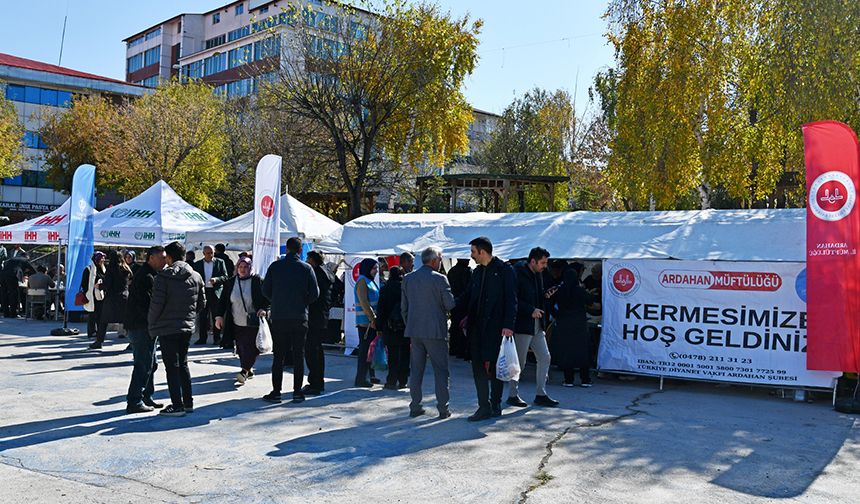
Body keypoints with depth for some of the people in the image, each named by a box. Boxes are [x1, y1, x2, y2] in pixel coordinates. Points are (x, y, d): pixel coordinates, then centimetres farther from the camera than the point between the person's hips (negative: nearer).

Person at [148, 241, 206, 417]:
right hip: (187, 328, 6)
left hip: (167, 328, -6)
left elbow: (156, 304, -14)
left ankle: (177, 405, 1)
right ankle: (188, 402, 20)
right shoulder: (196, 276, 5)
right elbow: (202, 304, 9)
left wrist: (151, 325, -1)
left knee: (171, 367, 1)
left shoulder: (164, 276, -12)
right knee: (183, 364, 17)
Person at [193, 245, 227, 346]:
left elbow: (225, 276, 1)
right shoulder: (197, 264, 8)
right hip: (203, 291, 2)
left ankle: (217, 338, 8)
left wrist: (216, 279, -17)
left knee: (216, 316, 2)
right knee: (203, 316, 5)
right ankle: (202, 338, 12)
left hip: (215, 292, -2)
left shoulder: (220, 262, 4)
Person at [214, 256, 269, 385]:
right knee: (241, 349, 8)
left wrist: (264, 309, -16)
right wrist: (219, 316, 2)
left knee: (251, 348, -10)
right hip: (236, 323, 4)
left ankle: (244, 371, -6)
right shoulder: (230, 282, 6)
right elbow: (222, 300, 11)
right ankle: (249, 370, 21)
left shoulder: (257, 281, -4)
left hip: (253, 323, -4)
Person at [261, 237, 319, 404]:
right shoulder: (306, 268, -2)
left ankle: (276, 392, 7)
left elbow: (265, 290, 2)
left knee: (278, 355, 6)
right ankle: (297, 391, 9)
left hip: (278, 317, 0)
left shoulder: (275, 266, 0)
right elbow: (315, 293, -4)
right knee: (298, 355, 7)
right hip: (300, 317, 0)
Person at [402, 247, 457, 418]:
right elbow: (450, 304, -10)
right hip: (435, 331, -5)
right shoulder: (440, 279, -11)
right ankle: (443, 408, 6)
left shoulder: (408, 279, 6)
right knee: (441, 370, 4)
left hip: (414, 331, 5)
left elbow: (404, 307, 10)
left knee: (416, 370, 11)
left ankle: (415, 407, 14)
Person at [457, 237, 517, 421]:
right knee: (478, 367, 5)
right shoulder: (477, 272, 16)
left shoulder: (505, 270, -5)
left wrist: (508, 325, -17)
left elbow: (511, 300, -9)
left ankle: (495, 405, 14)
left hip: (495, 328, -6)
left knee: (495, 367, 1)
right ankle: (484, 407, 11)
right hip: (477, 327, 7)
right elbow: (467, 297, 22)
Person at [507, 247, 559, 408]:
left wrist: (546, 295, 6)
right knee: (519, 362, 0)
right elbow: (513, 300, -18)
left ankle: (540, 394, 17)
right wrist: (531, 310, -20)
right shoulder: (517, 274, -14)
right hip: (522, 326, -8)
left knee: (545, 358, 8)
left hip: (537, 325, 8)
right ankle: (512, 395, 15)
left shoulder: (538, 274, 12)